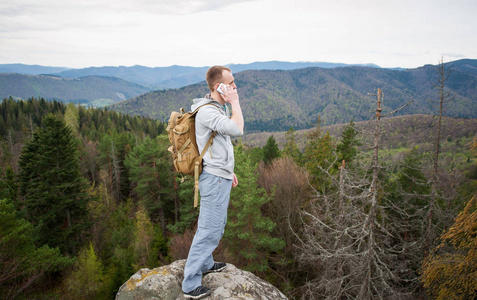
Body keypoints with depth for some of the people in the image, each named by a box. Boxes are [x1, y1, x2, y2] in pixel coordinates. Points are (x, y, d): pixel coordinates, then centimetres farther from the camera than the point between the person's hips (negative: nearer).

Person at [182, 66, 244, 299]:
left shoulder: (219, 107, 12)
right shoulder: (206, 111, -21)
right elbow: (237, 130, -34)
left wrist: (228, 170, 23)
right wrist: (235, 102, -20)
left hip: (220, 176, 10)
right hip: (215, 179, -10)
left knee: (216, 224, 22)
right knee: (209, 229, -3)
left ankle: (205, 263, 40)